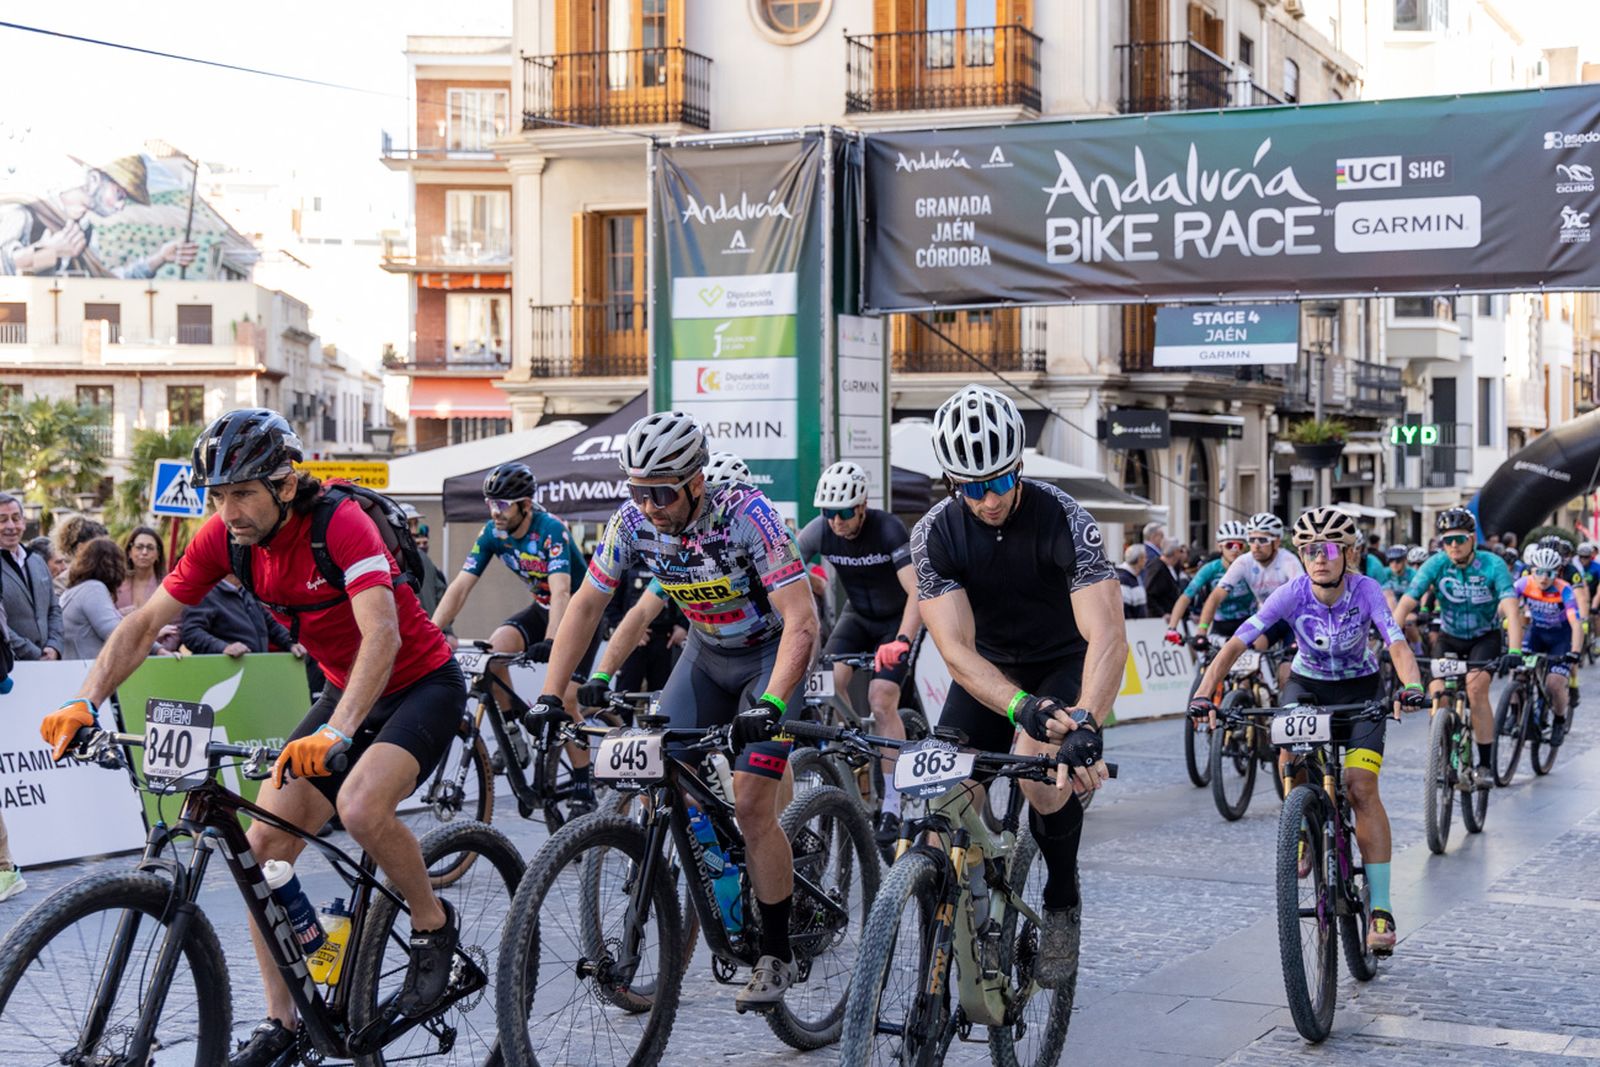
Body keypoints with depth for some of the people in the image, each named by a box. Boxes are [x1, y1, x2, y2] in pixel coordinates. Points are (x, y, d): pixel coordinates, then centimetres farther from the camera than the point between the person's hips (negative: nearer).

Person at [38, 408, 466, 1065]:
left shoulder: (340, 524, -28)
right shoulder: (225, 537, -9)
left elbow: (381, 634, -40)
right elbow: (144, 624, -7)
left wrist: (334, 733, -52)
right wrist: (84, 703, -22)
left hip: (422, 683, -7)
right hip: (345, 690, 7)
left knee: (361, 806, -32)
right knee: (264, 845, -5)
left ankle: (433, 925, -4)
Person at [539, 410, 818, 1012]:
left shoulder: (745, 513, -30)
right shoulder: (633, 521, -16)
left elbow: (801, 619, -33)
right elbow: (586, 605, -5)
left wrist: (770, 704, -45)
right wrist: (550, 696, -12)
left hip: (772, 652, -5)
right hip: (706, 652, 5)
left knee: (751, 806, -15)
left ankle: (777, 955, 0)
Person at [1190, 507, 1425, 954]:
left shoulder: (1365, 590, -23)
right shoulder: (1292, 593, -22)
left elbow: (1398, 645, -35)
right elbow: (1235, 644, -28)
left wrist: (1412, 687, -56)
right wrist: (1205, 694, -41)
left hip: (1360, 689, -1)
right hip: (1307, 685, 1)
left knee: (1362, 787, -18)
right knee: (1292, 754, -30)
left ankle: (1381, 909, -15)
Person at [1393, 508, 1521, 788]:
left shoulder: (1492, 565, -22)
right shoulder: (1436, 565, -18)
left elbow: (1511, 610, -33)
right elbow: (1405, 604, -24)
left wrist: (1514, 652, -48)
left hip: (1484, 637, -2)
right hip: (1448, 638, 2)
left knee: (1476, 689, -26)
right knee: (1438, 695, -18)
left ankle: (1485, 765, -14)